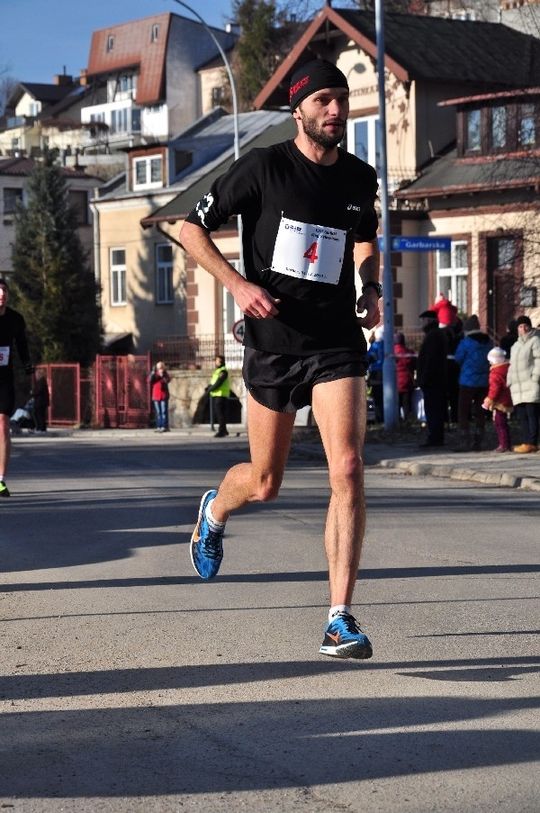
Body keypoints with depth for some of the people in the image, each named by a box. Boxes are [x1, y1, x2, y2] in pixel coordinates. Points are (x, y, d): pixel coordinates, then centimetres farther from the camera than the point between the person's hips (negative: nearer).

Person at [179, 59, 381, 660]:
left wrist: (371, 289, 5)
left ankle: (340, 620, -10)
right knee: (264, 483, 8)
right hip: (272, 342, -2)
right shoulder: (264, 167, -6)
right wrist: (238, 283, -15)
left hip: (337, 342, 2)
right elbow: (191, 229, -2)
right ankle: (215, 510, 47)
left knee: (347, 469, -15)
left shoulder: (360, 178, 6)